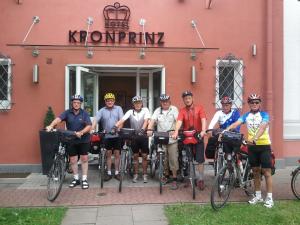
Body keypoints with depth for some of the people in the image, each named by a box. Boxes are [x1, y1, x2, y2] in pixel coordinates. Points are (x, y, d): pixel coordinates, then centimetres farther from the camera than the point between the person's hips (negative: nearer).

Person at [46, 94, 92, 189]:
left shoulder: (84, 113, -5)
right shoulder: (67, 113, -3)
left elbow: (89, 126, -13)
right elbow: (58, 119, -20)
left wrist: (81, 132, -29)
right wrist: (51, 125, -39)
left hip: (83, 140, -2)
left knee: (84, 159, 2)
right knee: (73, 160, 8)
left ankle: (84, 179, 12)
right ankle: (76, 179, 22)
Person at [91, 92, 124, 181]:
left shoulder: (118, 108, 2)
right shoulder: (102, 110, 3)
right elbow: (95, 120, -8)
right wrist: (92, 129, -24)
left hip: (116, 135, -1)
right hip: (107, 135, 1)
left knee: (116, 153, 6)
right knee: (108, 154, 8)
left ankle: (116, 172, 16)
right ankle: (109, 173, 17)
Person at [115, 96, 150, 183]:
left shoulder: (145, 110, -3)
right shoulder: (130, 112, 0)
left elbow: (146, 121, -18)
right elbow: (122, 120, -13)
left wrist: (142, 129, -35)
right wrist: (115, 127, -30)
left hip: (143, 136, -1)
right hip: (134, 136, 1)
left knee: (144, 156, 3)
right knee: (135, 156, 9)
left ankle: (144, 175, 15)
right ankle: (135, 174, 20)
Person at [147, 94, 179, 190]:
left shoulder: (174, 109, 0)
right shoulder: (157, 110, 8)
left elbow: (178, 120, -12)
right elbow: (152, 120, -5)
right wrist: (149, 129, -24)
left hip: (172, 139, -3)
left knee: (173, 159, -2)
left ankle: (174, 180, 6)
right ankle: (166, 175, 30)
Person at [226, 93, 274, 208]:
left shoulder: (264, 115, -5)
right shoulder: (246, 116, 5)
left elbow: (262, 127, -23)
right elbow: (235, 124, -10)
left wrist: (255, 138, -41)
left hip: (264, 145, -4)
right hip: (252, 146, 4)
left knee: (266, 171, -2)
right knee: (255, 172, 11)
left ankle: (269, 197, 7)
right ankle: (258, 196, 23)